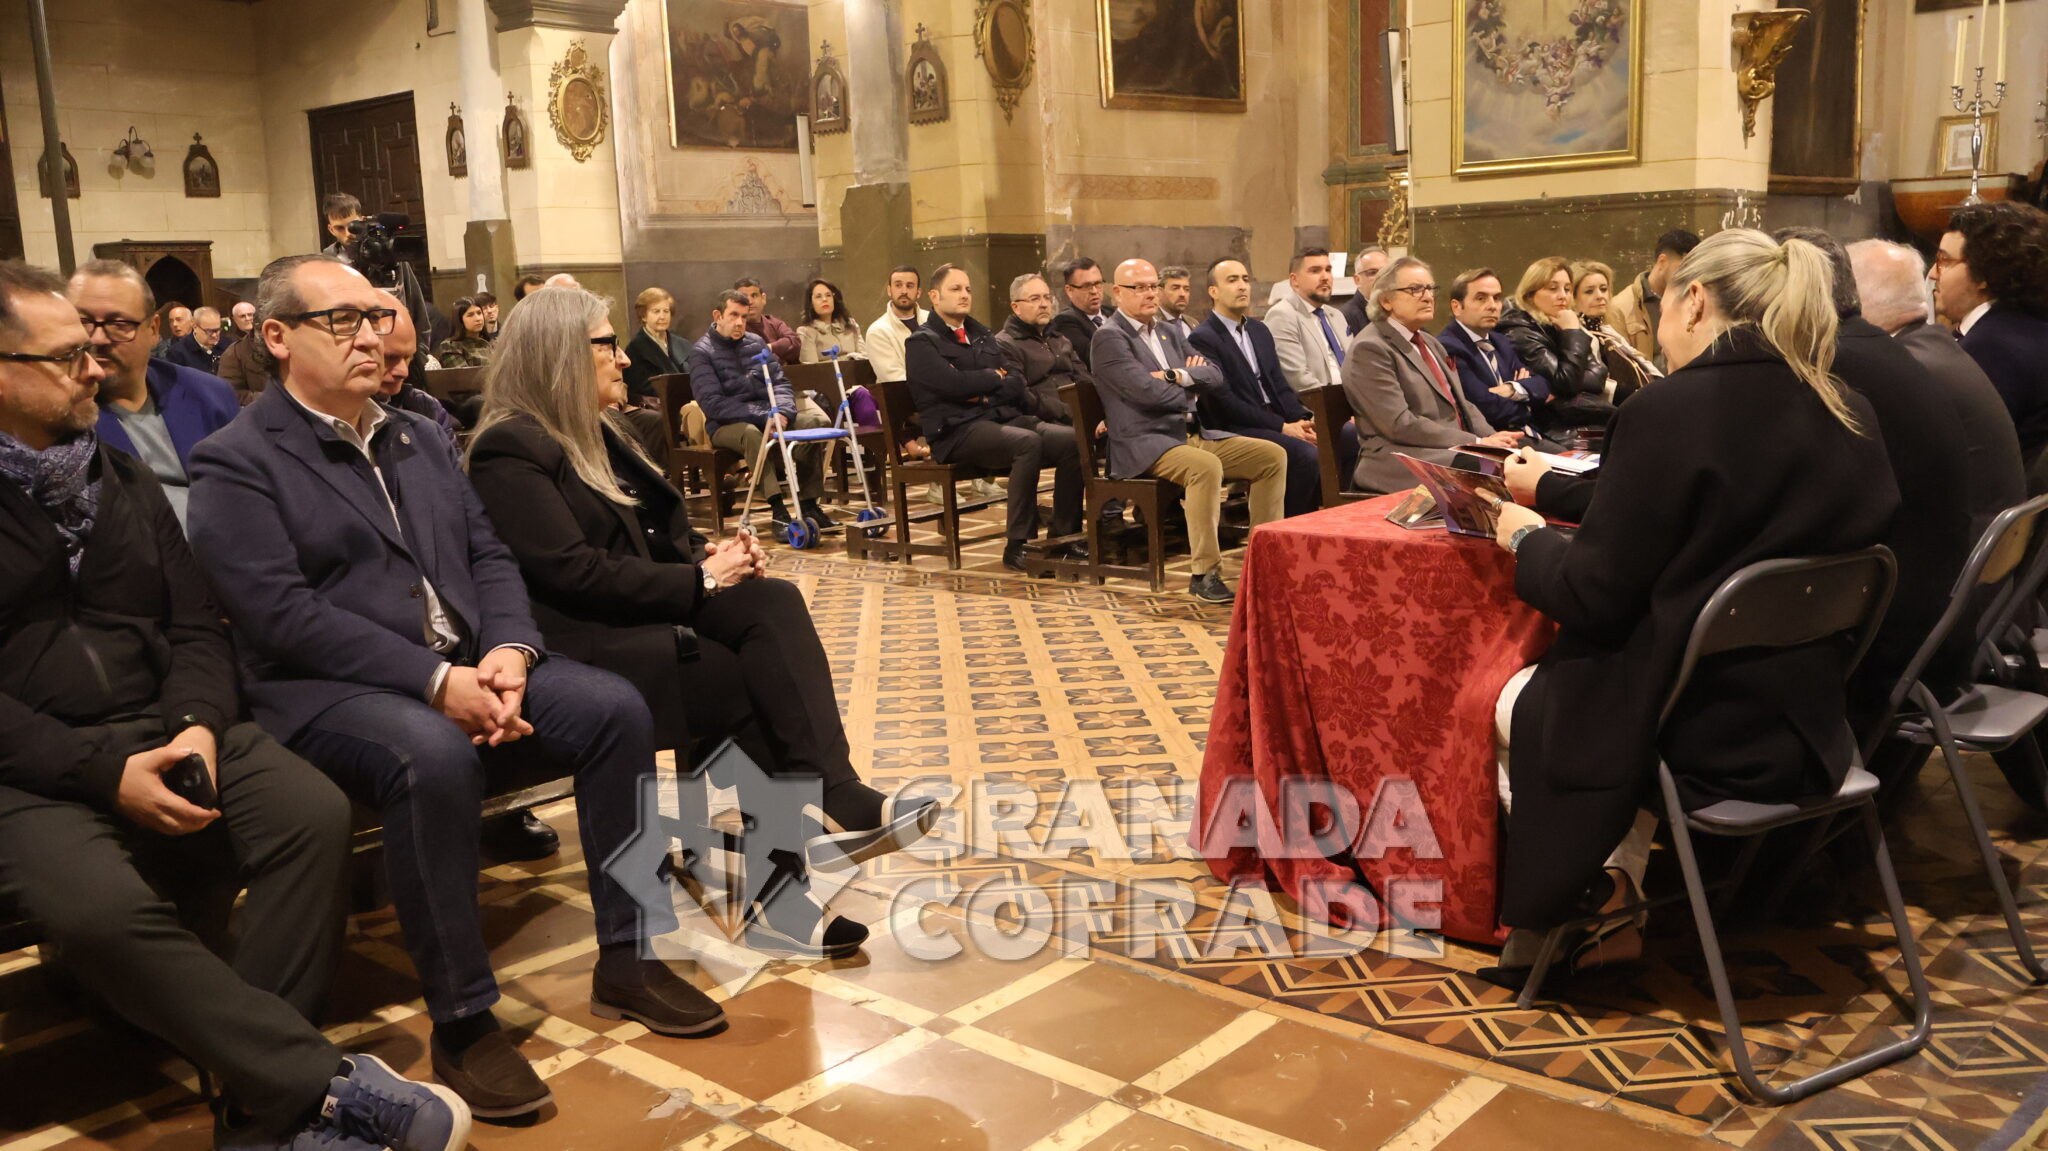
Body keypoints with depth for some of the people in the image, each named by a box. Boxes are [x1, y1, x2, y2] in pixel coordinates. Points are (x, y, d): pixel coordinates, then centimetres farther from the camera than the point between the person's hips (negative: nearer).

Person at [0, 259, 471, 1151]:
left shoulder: (124, 481, 17)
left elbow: (197, 627, 12)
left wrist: (198, 725, -9)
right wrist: (105, 772, -20)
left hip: (166, 731, 5)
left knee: (314, 813, -23)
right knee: (99, 908, -35)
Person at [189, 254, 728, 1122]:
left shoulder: (417, 436, 18)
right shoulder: (236, 463, -4)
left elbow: (488, 556, 12)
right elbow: (285, 617, -16)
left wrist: (507, 649, -10)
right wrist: (436, 681, -24)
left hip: (468, 667, 7)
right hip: (329, 692, -6)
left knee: (616, 708, -13)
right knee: (432, 757, -37)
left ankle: (626, 959, -1)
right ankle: (461, 1020, -22)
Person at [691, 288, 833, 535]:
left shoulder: (756, 342, 13)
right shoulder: (702, 352, -4)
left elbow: (781, 382, 10)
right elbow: (712, 403, -15)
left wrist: (781, 411, -14)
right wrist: (762, 416, -22)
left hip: (766, 415, 5)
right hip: (726, 425, -5)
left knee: (815, 420, -18)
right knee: (751, 433, -39)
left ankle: (809, 504, -16)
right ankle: (778, 510, -40)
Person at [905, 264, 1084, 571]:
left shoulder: (982, 335, 25)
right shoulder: (922, 343, 4)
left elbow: (1016, 383, 13)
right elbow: (952, 384, -14)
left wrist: (984, 391, -7)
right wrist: (995, 377, 2)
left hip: (1002, 418, 7)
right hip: (958, 430, -7)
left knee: (1073, 440, -18)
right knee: (1028, 443, -35)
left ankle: (1065, 537, -13)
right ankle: (1018, 546, -31)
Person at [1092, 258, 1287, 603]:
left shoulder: (1168, 334, 20)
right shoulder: (1110, 338, -6)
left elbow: (1214, 376, 11)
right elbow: (1147, 390, -17)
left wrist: (1178, 375, -9)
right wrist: (1190, 391, 1)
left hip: (1193, 433, 9)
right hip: (1144, 445, -9)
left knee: (1273, 455, -2)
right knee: (1207, 467, -36)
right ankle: (1204, 574, -29)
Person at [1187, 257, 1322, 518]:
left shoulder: (1259, 331, 19)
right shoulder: (1203, 339, -7)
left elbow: (1280, 385, 17)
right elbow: (1224, 401, -15)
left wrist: (1303, 420, -4)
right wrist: (1283, 427, -17)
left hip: (1276, 420, 7)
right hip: (1235, 429, -7)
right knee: (1307, 455, -27)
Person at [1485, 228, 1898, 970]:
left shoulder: (1672, 410, -20)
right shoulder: (1850, 416, 2)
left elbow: (1593, 597, -17)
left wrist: (1526, 537, 3)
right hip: (1806, 735, 7)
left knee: (1517, 703, 21)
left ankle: (1594, 900, 24)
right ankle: (1615, 900, 28)